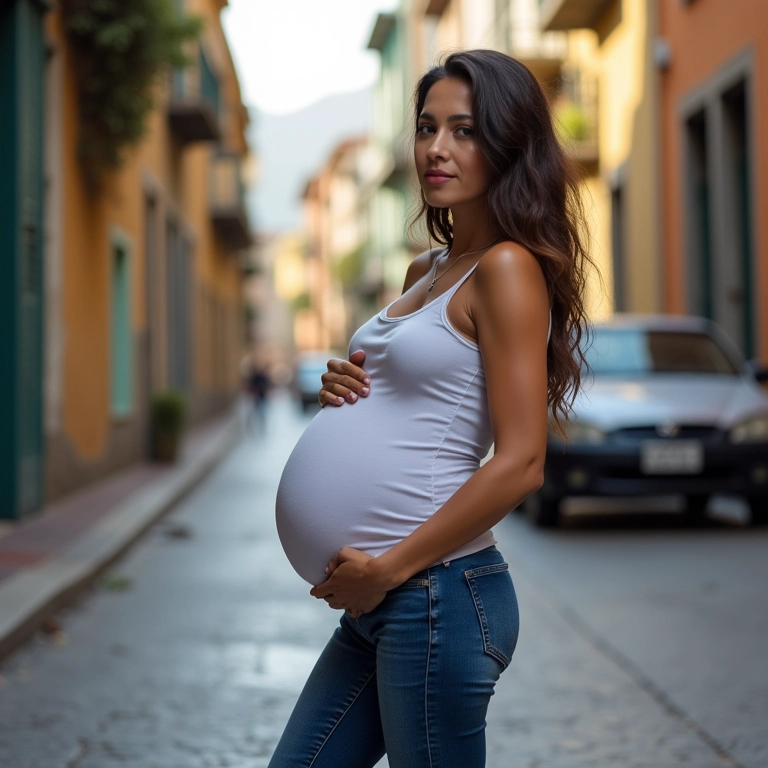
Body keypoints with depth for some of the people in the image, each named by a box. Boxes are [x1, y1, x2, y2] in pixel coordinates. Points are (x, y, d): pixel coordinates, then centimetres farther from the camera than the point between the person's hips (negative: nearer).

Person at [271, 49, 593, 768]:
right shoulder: (424, 272, 14)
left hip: (437, 591, -8)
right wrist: (346, 390, 4)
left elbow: (519, 463, -19)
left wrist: (388, 567, -15)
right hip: (381, 601, 9)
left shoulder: (506, 268, -12)